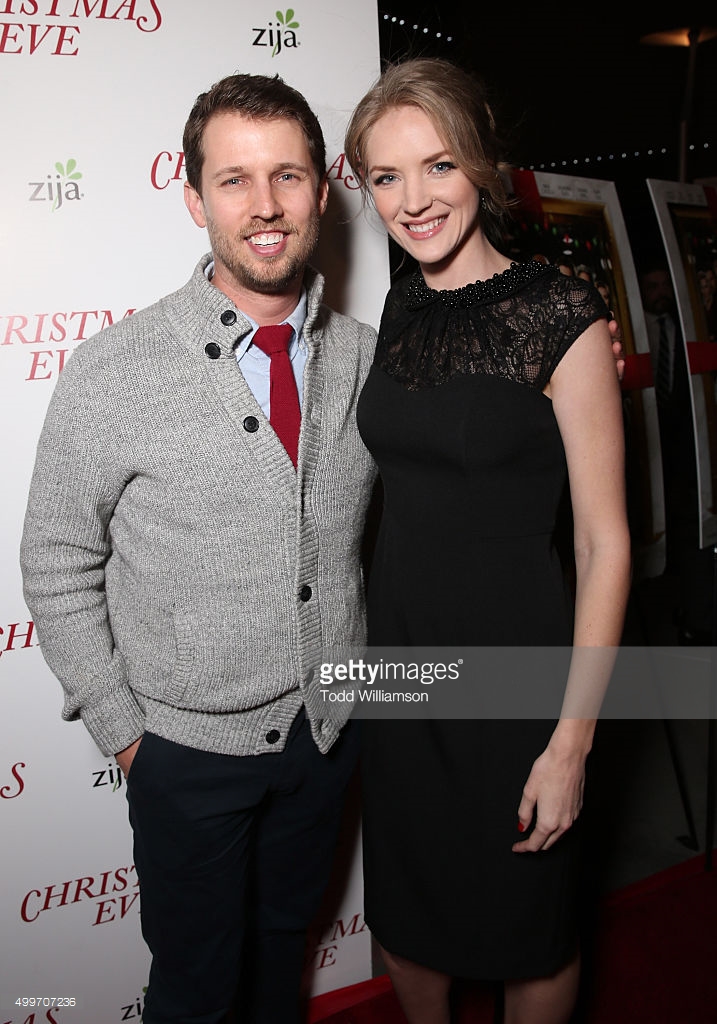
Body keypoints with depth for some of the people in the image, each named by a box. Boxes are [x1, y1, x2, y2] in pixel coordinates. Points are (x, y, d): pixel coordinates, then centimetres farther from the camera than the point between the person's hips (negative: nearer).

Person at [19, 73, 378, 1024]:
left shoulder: (367, 356, -5)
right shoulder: (115, 371, -17)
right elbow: (57, 565, -8)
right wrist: (123, 731, -6)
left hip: (332, 731, 4)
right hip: (189, 745, -3)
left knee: (285, 934, 27)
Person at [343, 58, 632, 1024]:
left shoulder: (561, 312, -14)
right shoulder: (401, 305, 5)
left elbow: (605, 542, -14)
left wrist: (573, 738, -15)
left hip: (514, 653, -5)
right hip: (398, 643, 6)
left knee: (526, 922, 16)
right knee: (404, 905, 22)